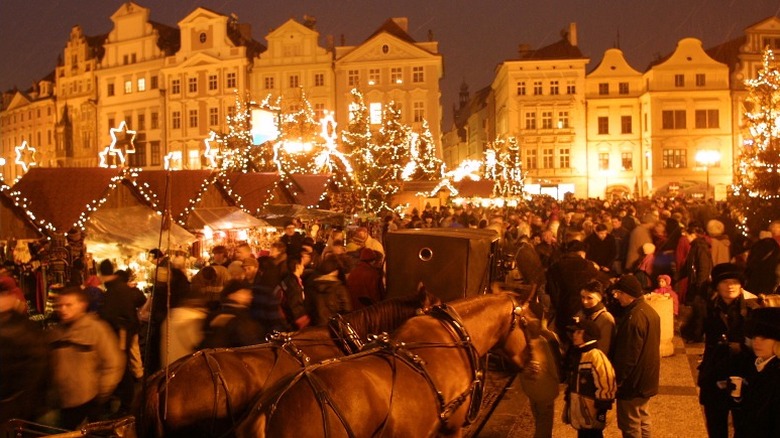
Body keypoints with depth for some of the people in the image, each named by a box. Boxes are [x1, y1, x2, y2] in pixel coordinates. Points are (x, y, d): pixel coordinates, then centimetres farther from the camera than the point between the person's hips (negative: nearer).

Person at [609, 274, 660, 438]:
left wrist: (618, 378, -14)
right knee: (643, 421, 21)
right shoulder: (649, 311, 6)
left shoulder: (634, 317, -26)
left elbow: (629, 355, -25)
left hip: (632, 381, -10)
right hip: (646, 379, 10)